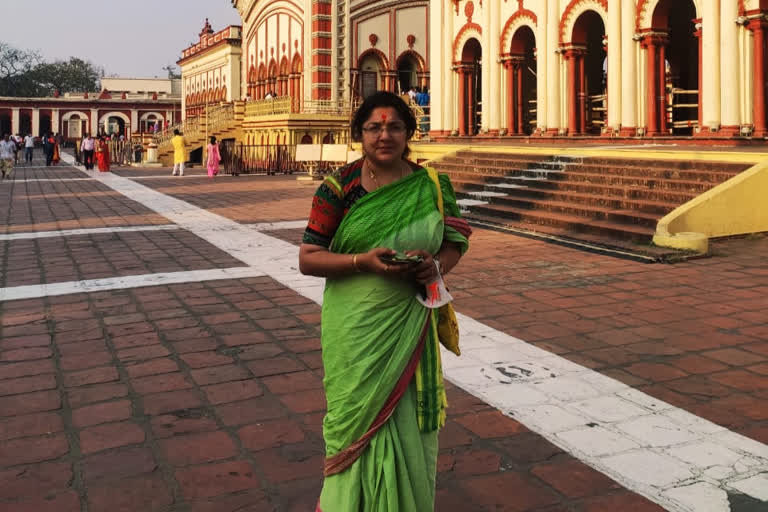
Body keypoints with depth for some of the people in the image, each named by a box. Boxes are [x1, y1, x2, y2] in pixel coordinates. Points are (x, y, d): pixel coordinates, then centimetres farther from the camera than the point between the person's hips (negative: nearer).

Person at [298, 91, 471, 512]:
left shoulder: (430, 188, 1)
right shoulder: (339, 189, -6)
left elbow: (455, 243, 11)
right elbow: (307, 259, -6)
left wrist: (437, 265, -12)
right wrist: (363, 261, -21)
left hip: (410, 325, 2)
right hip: (356, 329, -2)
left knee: (407, 423, 11)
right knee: (361, 423, 6)